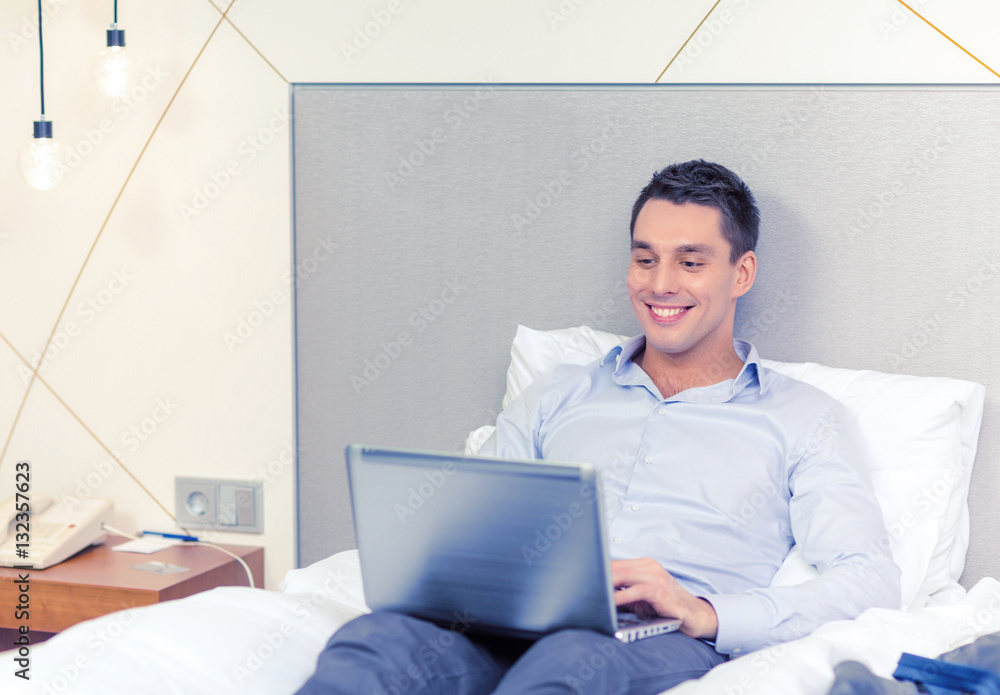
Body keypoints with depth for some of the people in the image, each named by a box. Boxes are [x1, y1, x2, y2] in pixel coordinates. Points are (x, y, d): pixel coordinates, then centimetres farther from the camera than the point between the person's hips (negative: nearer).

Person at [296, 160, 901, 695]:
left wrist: (706, 613, -13)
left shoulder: (804, 418, 18)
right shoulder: (560, 396, 29)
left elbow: (872, 581, 4)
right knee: (380, 637, -34)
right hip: (523, 630, 3)